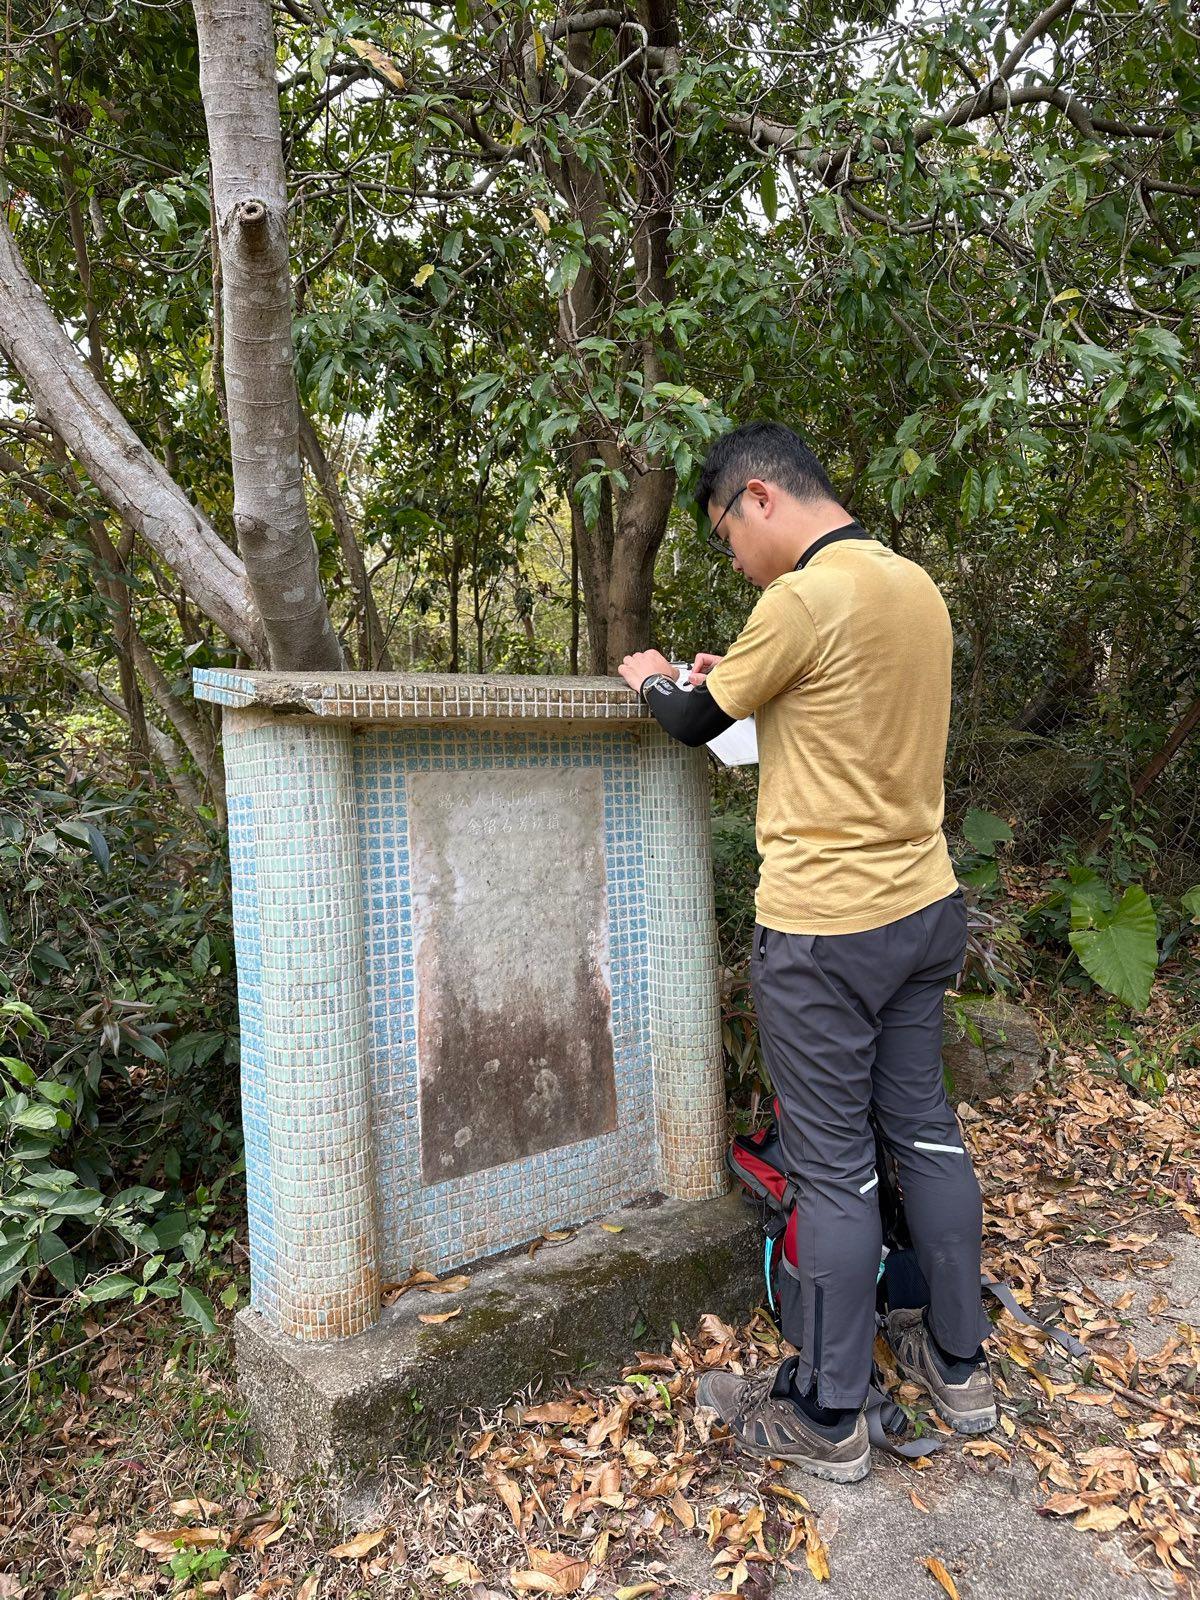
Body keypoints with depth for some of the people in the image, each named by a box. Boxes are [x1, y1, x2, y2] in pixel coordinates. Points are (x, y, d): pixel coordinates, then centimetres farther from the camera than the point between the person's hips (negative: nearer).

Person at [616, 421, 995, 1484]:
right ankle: (960, 1365, 35)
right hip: (925, 908, 8)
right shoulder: (916, 585, 8)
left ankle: (827, 1418, 21)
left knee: (835, 1168, 4)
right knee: (925, 1129, 18)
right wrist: (733, 677, 18)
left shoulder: (804, 599, -18)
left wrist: (656, 680, 16)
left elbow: (696, 723, -5)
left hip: (825, 930, -8)